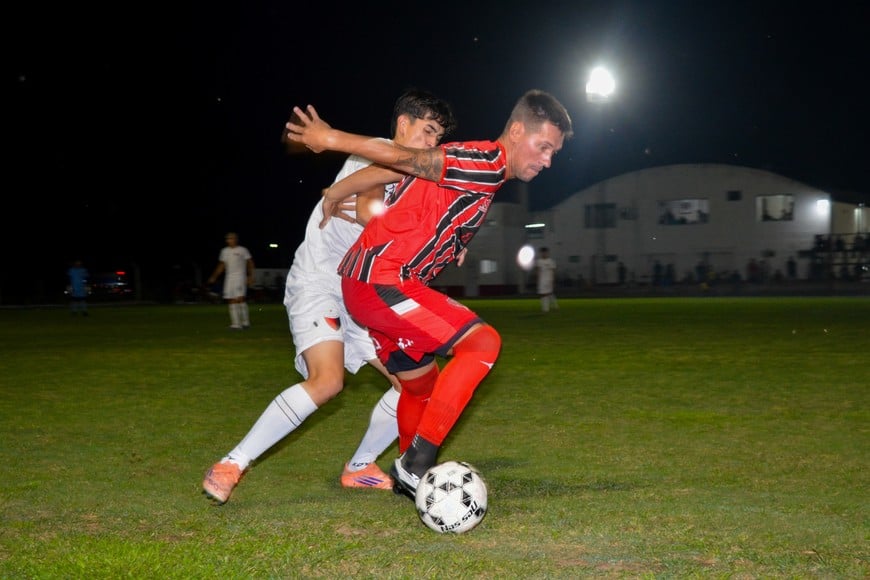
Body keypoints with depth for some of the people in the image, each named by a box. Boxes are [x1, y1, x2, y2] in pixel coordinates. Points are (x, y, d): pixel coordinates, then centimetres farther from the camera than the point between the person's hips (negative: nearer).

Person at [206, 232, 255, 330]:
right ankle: (235, 324, 2)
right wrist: (214, 277, 13)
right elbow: (221, 265, 18)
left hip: (240, 277, -5)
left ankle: (245, 322, -3)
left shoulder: (242, 250, -1)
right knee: (231, 301, 0)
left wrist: (250, 276, -4)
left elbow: (250, 263, 3)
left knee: (240, 299, -15)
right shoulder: (224, 251, 12)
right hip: (229, 277, 5)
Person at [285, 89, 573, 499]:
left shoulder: (484, 171, 15)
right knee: (483, 342, -18)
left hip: (370, 282, 10)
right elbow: (403, 158, -21)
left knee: (422, 385, 24)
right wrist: (331, 139, -15)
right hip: (381, 280, -10)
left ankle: (409, 474, 46)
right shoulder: (486, 165, -16)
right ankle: (416, 465, -17)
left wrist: (336, 195, 13)